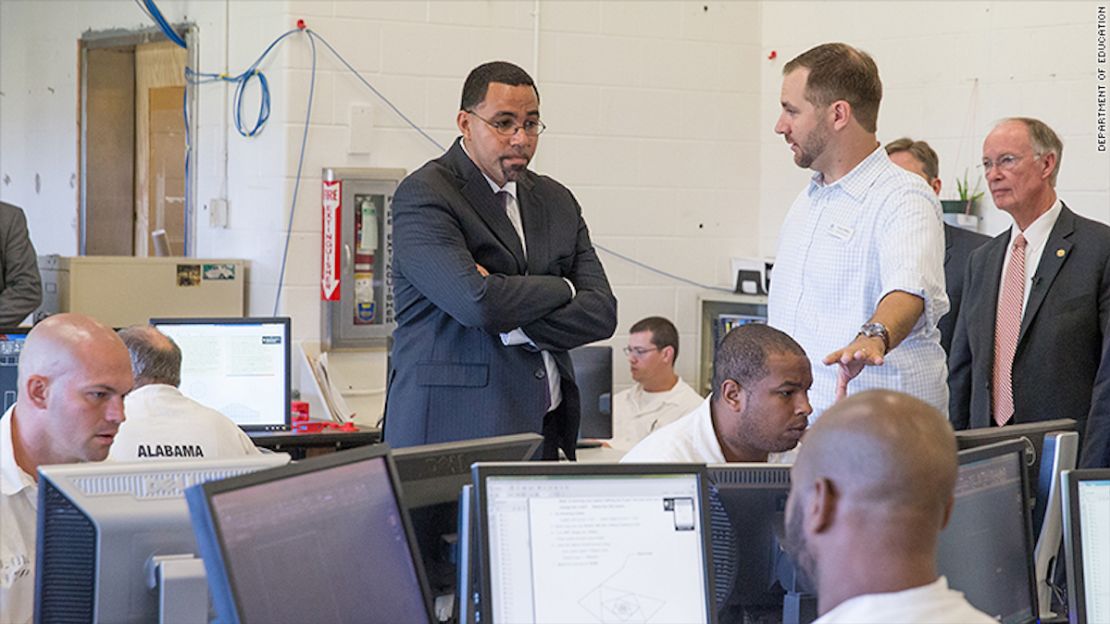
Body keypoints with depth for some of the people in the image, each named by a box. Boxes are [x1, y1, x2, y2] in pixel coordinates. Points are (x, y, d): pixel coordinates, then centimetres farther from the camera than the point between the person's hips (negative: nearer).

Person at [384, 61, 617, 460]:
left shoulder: (556, 201, 15)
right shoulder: (423, 194, -5)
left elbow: (601, 312, 5)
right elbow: (475, 302, -19)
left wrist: (511, 323, -10)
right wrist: (559, 289, -3)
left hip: (545, 432, 6)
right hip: (451, 431, -5)